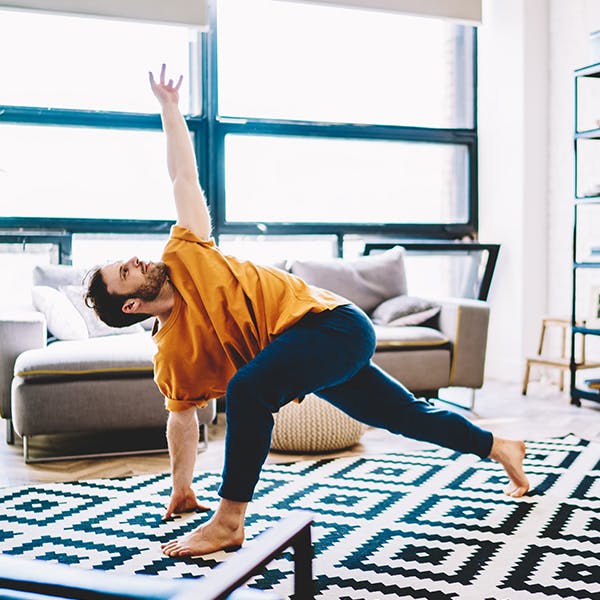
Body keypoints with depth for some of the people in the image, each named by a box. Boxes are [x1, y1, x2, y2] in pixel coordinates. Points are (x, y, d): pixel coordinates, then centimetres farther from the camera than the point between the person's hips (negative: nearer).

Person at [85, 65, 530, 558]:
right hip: (309, 357, 6)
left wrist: (169, 107, 5)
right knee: (406, 415, 17)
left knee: (248, 386, -30)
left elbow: (184, 176, 3)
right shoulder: (170, 356, 1)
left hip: (331, 322, -5)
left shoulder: (184, 256, -5)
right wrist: (181, 490, 18)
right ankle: (500, 447, 39)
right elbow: (182, 420, 14)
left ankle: (230, 521, -20)